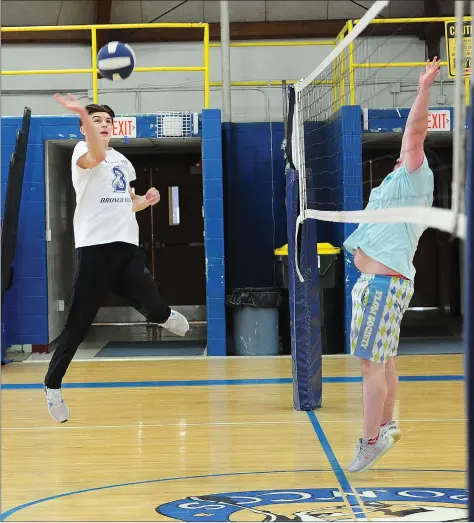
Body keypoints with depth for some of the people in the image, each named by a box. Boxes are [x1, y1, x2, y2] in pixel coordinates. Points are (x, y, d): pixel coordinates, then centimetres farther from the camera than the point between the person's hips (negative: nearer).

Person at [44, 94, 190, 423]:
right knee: (79, 323, -6)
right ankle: (53, 385, 8)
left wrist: (146, 201, 10)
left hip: (127, 246, 5)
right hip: (95, 248, -5)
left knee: (156, 311, -6)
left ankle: (163, 315, 32)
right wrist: (84, 114, -46)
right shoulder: (82, 152, -2)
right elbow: (96, 156, -29)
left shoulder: (122, 160, 21)